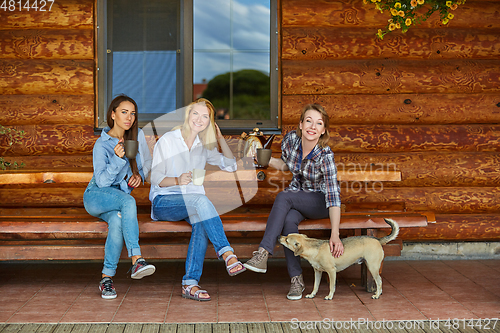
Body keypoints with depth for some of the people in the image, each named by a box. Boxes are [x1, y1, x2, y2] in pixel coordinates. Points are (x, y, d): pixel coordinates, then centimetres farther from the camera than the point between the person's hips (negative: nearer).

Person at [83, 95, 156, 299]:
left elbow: (147, 162, 18)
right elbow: (102, 181, -19)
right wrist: (118, 158, -33)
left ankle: (107, 278, -28)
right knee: (128, 201, -37)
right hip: (95, 196, -3)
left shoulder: (137, 136, 4)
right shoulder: (102, 145, -10)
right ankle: (136, 260, -46)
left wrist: (140, 175, -4)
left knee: (117, 220, -35)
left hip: (118, 201, 4)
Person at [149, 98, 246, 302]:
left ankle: (190, 283, -37)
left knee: (201, 222, -32)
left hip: (193, 203, 4)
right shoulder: (168, 140, -2)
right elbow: (155, 178, -7)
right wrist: (177, 180, -28)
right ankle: (228, 255, -41)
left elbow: (230, 165, 16)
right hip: (164, 201, -4)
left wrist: (220, 138, 6)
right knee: (200, 201, -36)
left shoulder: (204, 146, 14)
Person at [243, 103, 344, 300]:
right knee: (289, 220, -31)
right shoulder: (290, 139, -13)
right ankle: (296, 279, -23)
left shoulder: (325, 155, -27)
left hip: (320, 201, -4)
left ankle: (263, 254, -35)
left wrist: (335, 234, -44)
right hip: (296, 199, 4)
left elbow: (333, 195, -34)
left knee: (283, 196, -32)